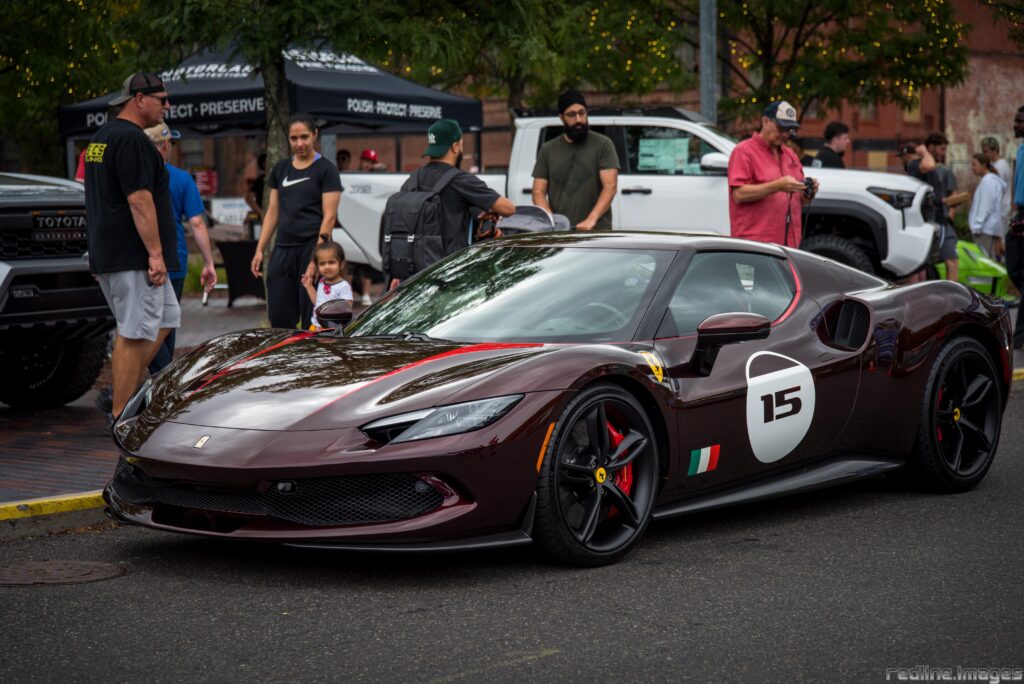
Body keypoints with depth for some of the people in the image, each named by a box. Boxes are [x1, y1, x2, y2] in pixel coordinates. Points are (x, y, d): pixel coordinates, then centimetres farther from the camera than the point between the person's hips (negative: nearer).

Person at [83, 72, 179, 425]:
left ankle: (122, 394, 15)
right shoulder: (132, 139, -15)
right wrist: (156, 253, -20)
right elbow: (139, 200, -21)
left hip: (107, 251, 10)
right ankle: (120, 415, -3)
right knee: (134, 334, -7)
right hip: (132, 256, -10)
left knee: (166, 318, 16)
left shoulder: (101, 138, 19)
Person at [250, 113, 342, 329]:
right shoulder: (280, 169, 14)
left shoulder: (326, 170, -3)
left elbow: (329, 217, -8)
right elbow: (272, 213, 18)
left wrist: (317, 259, -16)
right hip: (282, 250, 5)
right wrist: (259, 250, 10)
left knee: (311, 321, -4)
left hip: (311, 249, -5)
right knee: (279, 319, 3)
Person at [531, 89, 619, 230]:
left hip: (596, 231, -3)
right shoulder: (548, 150, 14)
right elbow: (539, 192, 9)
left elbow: (610, 186, -6)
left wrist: (592, 219, -21)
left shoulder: (602, 145, 4)